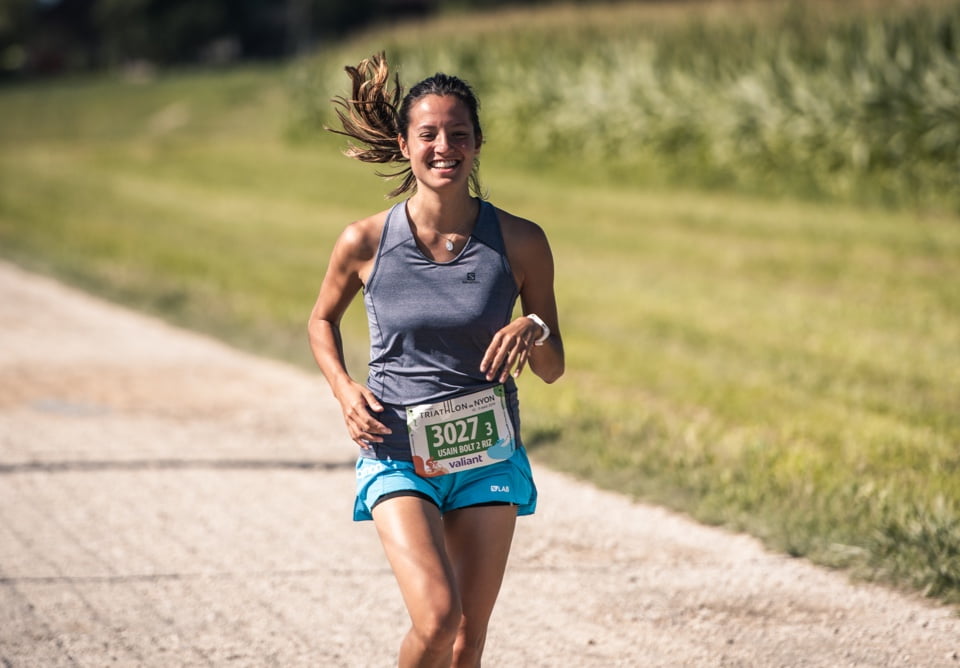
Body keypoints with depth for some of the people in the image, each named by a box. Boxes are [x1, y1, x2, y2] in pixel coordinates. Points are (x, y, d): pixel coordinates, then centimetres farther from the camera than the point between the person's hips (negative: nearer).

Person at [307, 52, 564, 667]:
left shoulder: (520, 242, -6)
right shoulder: (366, 242, -7)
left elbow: (552, 369, 2)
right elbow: (323, 320, 13)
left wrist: (533, 330, -20)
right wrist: (344, 388, -5)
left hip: (488, 458, 2)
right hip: (398, 458, -2)